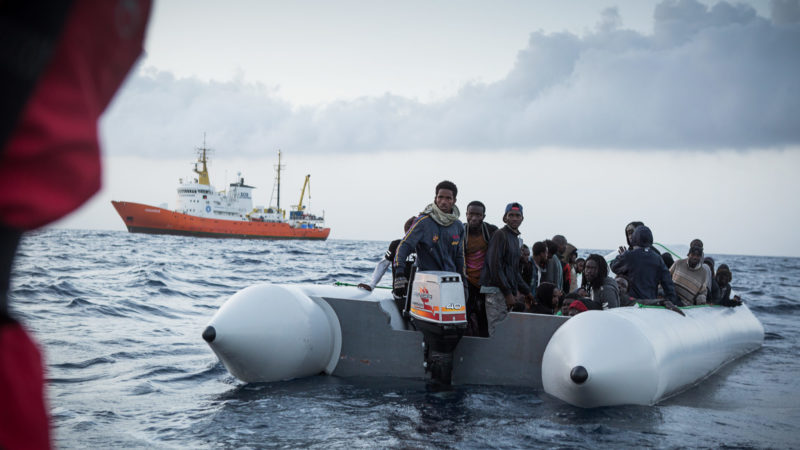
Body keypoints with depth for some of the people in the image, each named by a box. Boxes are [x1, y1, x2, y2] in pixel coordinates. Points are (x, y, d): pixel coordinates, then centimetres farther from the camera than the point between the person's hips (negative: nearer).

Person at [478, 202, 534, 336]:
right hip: (497, 290, -10)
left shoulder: (515, 238, 20)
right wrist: (508, 293, -19)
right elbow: (495, 265, -17)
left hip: (508, 291, 10)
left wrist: (525, 291, 21)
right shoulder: (500, 235, -9)